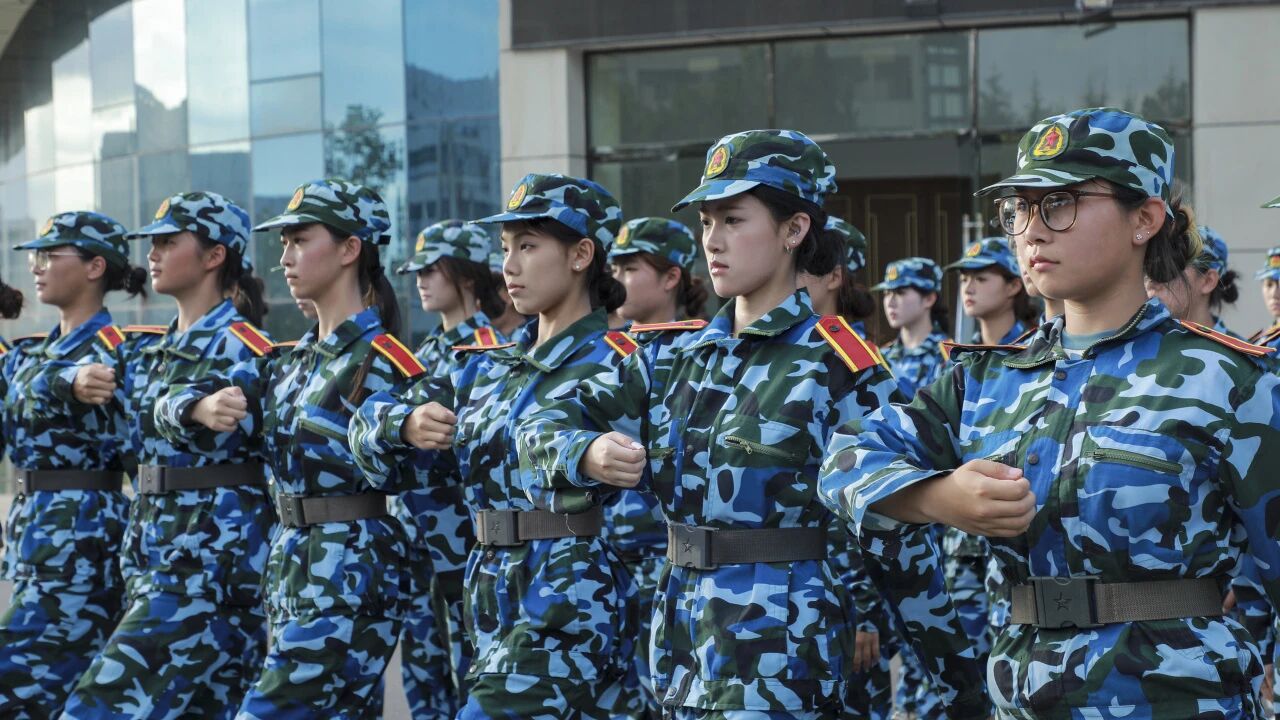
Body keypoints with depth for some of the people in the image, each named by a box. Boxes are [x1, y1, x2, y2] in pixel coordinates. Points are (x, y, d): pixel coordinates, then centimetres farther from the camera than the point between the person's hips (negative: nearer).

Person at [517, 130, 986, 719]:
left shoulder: (840, 366, -9)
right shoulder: (677, 358, 8)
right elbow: (543, 427, 6)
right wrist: (588, 453, -17)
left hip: (782, 651, -6)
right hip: (683, 646, 6)